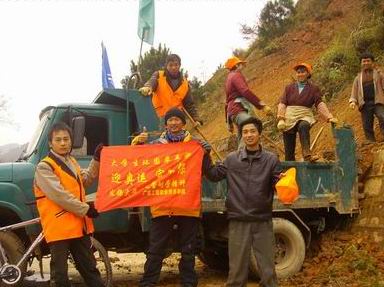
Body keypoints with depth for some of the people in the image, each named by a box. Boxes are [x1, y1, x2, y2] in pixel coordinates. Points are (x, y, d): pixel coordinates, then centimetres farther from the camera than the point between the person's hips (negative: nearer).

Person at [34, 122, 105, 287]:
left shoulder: (71, 162, 14)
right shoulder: (44, 167, -12)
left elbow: (85, 180, 25)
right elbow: (59, 195, -19)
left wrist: (96, 160, 14)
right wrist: (86, 209, -16)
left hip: (79, 226, 8)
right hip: (59, 228, -8)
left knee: (89, 268, 17)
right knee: (60, 274, 1)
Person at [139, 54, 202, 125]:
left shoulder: (184, 83, 11)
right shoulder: (159, 75, 2)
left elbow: (189, 104, 14)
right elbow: (151, 82, -21)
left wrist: (196, 119, 3)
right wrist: (148, 87, -45)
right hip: (159, 118, -3)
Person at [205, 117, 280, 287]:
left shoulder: (271, 159, 2)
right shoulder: (232, 159, 6)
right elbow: (214, 176, 8)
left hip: (263, 221, 0)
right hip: (238, 221, 1)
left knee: (267, 268, 8)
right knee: (237, 268, 10)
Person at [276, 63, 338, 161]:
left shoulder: (314, 89, 9)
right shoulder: (289, 88, 13)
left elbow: (320, 104, -1)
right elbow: (282, 104, 5)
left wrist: (329, 117, -16)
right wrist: (280, 119, -10)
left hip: (305, 117, -2)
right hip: (289, 117, 2)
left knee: (303, 126, -38)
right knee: (289, 149, -3)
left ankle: (307, 155, -49)